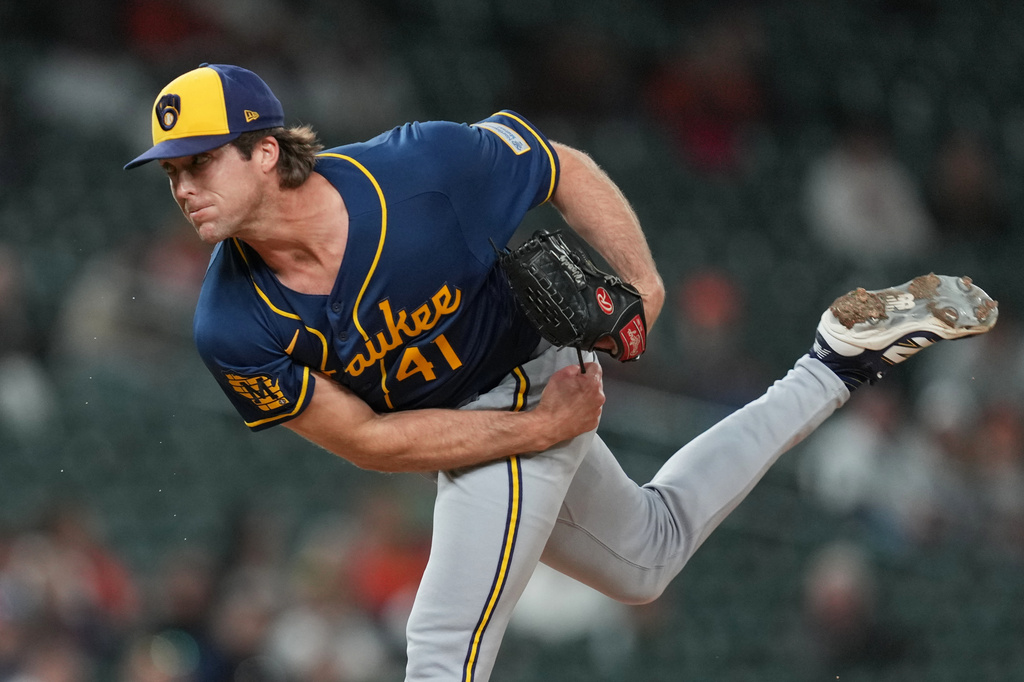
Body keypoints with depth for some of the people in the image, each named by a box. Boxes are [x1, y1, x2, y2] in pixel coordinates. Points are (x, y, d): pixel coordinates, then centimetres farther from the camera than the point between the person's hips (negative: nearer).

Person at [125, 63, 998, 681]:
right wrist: (543, 428, -23)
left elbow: (566, 170, -13)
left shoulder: (418, 169, -31)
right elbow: (366, 439, -19)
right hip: (471, 431, 5)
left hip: (534, 384, -5)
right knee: (646, 557, 27)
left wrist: (639, 282, -24)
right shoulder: (234, 331, -23)